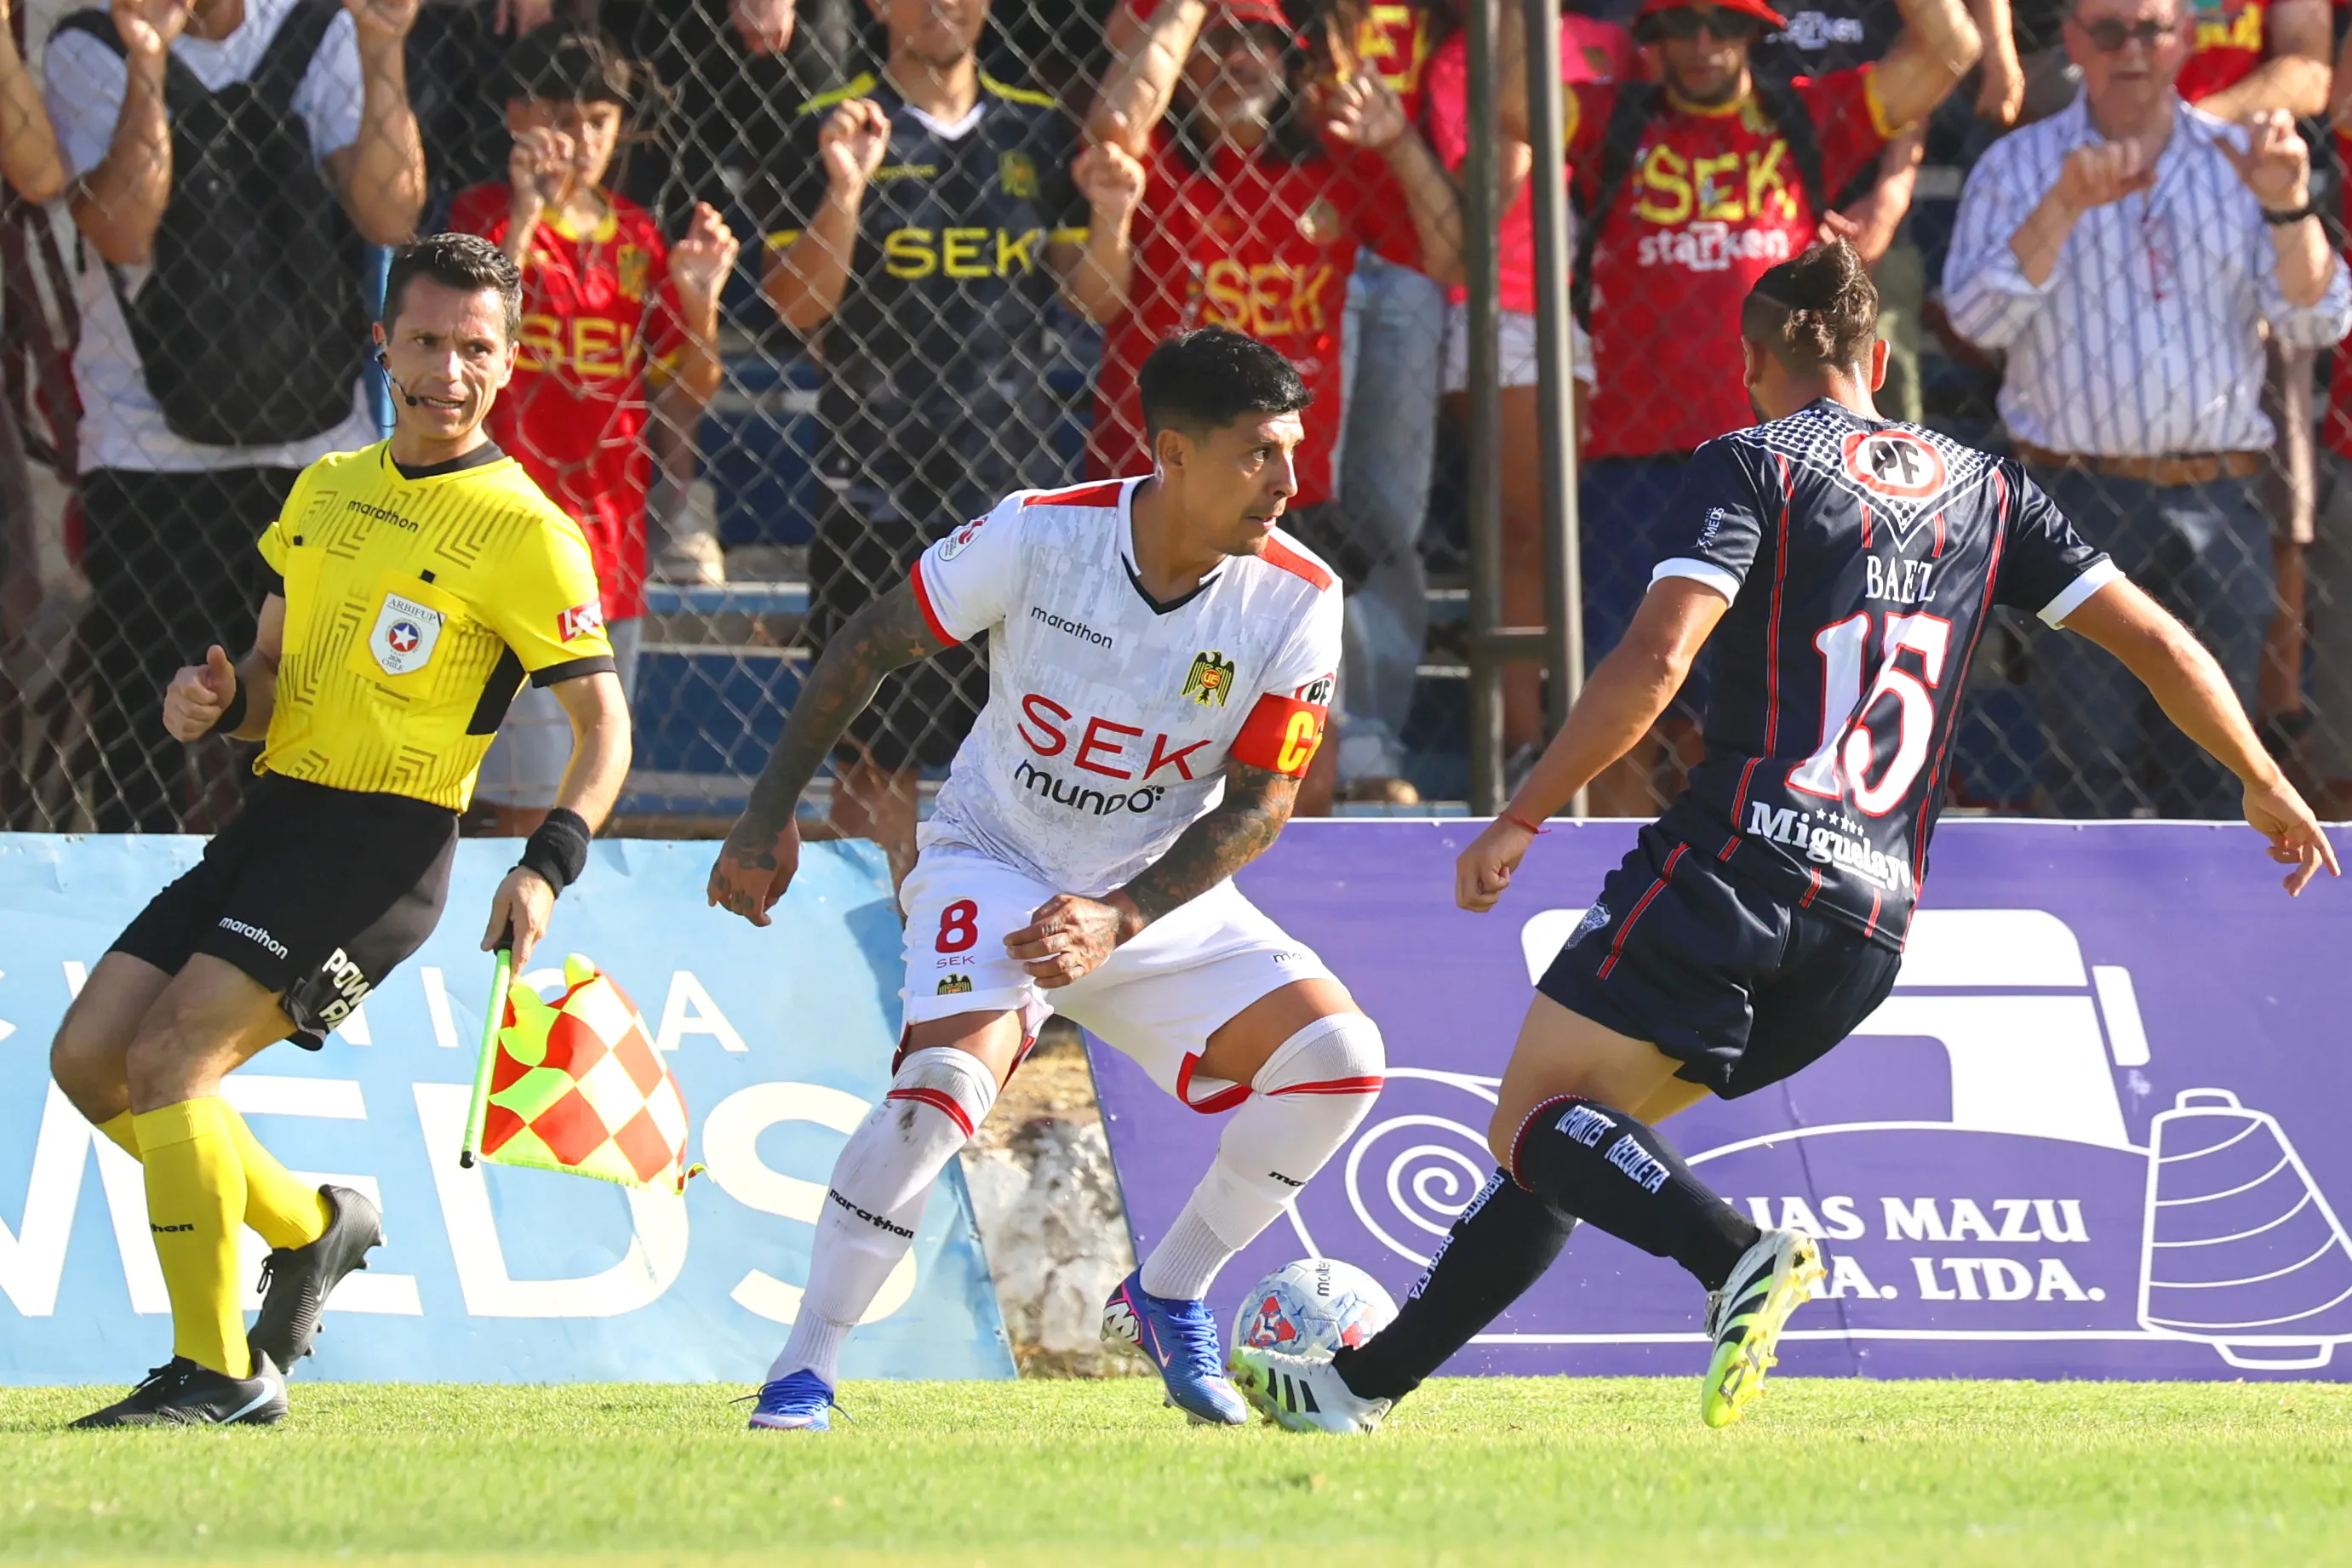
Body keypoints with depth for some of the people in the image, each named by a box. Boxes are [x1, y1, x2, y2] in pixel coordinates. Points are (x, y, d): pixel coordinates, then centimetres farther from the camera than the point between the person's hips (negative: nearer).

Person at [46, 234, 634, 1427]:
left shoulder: (525, 534, -7)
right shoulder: (325, 491, 14)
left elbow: (604, 724, -7)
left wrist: (547, 866, -22)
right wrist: (218, 701, -2)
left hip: (387, 844, -8)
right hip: (276, 819, 8)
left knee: (169, 1060, -20)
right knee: (88, 1056, 2)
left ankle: (220, 1374, -13)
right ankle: (311, 1226, 22)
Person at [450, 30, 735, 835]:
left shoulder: (638, 236, 12)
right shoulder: (489, 213, -2)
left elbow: (680, 402, 14)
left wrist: (699, 300, -3)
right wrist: (525, 216, -26)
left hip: (611, 538, 6)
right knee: (533, 803, -11)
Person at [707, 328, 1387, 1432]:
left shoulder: (1297, 599, -15)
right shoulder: (1038, 536, -20)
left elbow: (1256, 803, -9)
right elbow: (869, 645, -6)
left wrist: (1119, 921, -21)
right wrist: (769, 816, -4)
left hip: (1160, 892, 4)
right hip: (994, 863, -3)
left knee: (1338, 1058, -14)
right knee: (948, 1077, -30)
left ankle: (1166, 1298, 6)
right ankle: (803, 1371, -19)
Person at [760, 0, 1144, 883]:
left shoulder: (1039, 131, 11)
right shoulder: (833, 130, 1)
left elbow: (1095, 303, 13)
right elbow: (796, 309, -5)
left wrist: (1109, 219, -6)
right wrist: (844, 191, -18)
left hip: (1020, 476, 3)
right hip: (881, 482, -3)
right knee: (878, 751, -1)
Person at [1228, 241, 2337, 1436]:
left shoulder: (1751, 466, 2)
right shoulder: (1981, 488, 18)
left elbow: (1655, 660, -12)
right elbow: (2155, 640, 20)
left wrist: (1520, 818, -8)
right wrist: (2265, 786, 33)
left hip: (1737, 864, -6)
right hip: (1874, 919, 6)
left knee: (1535, 1120, -6)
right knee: (1581, 1136, 14)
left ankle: (1741, 1256, -32)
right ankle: (1369, 1380, 13)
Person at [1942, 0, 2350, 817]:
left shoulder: (2240, 161, 9)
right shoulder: (2019, 167, 6)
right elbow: (1979, 316, -9)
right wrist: (2062, 207, -22)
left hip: (2218, 503, 2)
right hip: (2080, 495, -2)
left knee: (2209, 765, 4)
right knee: (2090, 761, -5)